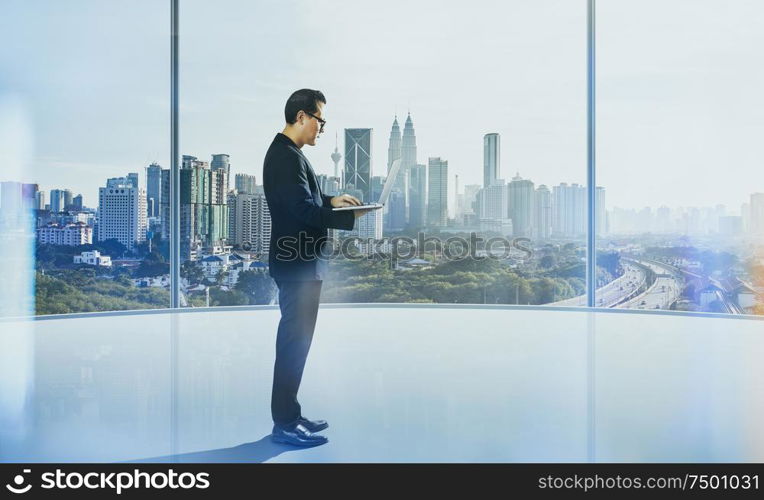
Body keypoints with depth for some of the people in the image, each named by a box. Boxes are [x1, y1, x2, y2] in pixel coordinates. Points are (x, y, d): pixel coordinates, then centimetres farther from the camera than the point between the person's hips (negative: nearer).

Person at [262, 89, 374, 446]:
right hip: (297, 265, -11)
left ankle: (289, 414, 25)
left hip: (300, 263, 11)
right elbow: (303, 209, -25)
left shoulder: (287, 152, 15)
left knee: (294, 340, 15)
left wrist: (331, 200, 13)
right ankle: (284, 424, 5)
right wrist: (351, 216, -19)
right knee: (294, 342, -4)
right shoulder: (286, 156, -18)